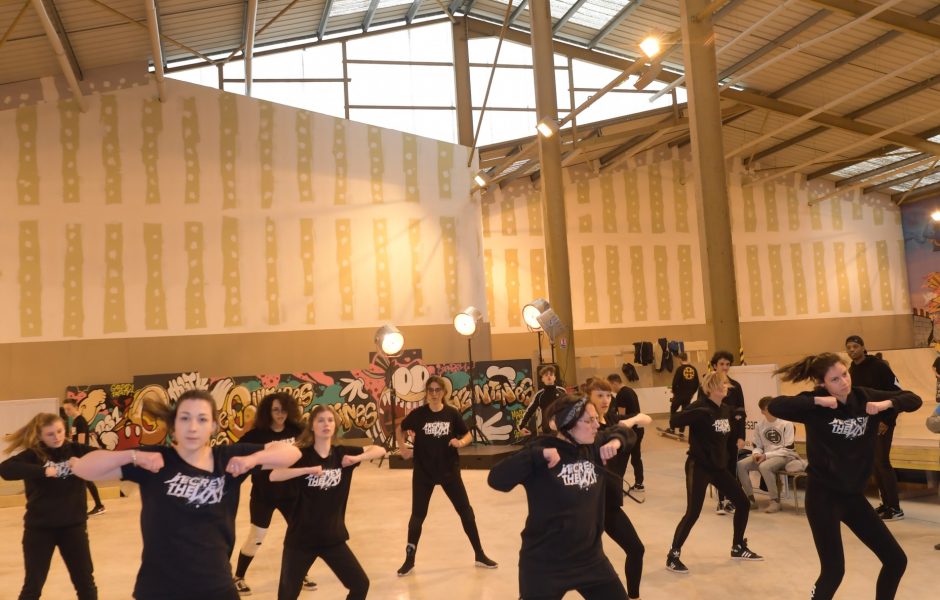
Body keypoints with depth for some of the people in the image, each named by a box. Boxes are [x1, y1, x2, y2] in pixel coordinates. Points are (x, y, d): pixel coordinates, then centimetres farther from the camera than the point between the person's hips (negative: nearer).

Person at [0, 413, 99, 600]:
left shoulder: (77, 451, -3)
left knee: (86, 582, 11)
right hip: (39, 528, -1)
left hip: (74, 526, 1)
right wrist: (43, 471, -35)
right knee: (33, 585, 10)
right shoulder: (33, 455, -9)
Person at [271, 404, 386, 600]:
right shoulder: (301, 455, -10)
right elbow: (274, 475, -24)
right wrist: (309, 470, -31)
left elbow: (380, 450, -1)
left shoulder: (342, 453, 0)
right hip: (301, 538, -3)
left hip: (333, 536, 3)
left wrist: (356, 458, -16)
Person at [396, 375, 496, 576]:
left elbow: (467, 435, 4)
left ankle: (479, 555, 21)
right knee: (417, 515, 4)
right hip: (423, 471, -1)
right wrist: (403, 448, -6)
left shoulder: (452, 413, -6)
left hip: (449, 470, 1)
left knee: (466, 511, 6)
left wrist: (460, 442, -17)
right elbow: (402, 429, 9)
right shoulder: (418, 414, -8)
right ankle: (409, 560, 21)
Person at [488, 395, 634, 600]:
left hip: (589, 557, 6)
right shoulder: (542, 450, -17)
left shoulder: (593, 448, 2)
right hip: (545, 564, -6)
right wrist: (539, 455, -33)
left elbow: (625, 433, 19)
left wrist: (615, 441, -4)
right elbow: (496, 479, -26)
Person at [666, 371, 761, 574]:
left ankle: (738, 548, 31)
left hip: (719, 467, 8)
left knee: (743, 503, 12)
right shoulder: (700, 406, -15)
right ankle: (673, 556, 0)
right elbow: (674, 421, -27)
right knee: (693, 512, -12)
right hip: (698, 466, -8)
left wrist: (737, 416, 5)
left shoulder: (726, 408, 8)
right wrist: (698, 413, -37)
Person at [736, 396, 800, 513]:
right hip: (766, 456, 6)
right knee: (741, 465, -17)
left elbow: (788, 449, -13)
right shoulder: (759, 425, 5)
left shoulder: (786, 424, -10)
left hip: (785, 456, -5)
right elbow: (757, 446, 12)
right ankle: (751, 499, -6)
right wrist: (757, 454, -13)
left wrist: (767, 455, -19)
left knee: (764, 466, -36)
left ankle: (775, 501, -21)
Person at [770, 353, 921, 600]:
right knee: (833, 569, -6)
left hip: (854, 495, 6)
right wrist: (817, 401, -29)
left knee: (896, 560, 11)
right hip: (822, 495, -6)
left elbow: (914, 400, 5)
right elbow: (774, 406, -29)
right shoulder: (816, 405, -13)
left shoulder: (865, 397, 1)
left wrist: (886, 403, -14)